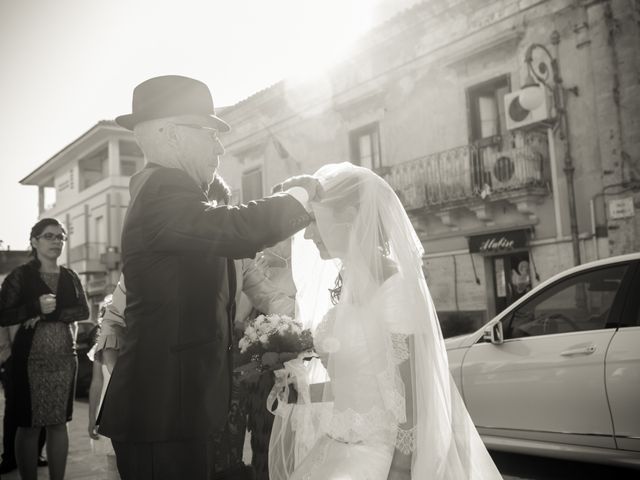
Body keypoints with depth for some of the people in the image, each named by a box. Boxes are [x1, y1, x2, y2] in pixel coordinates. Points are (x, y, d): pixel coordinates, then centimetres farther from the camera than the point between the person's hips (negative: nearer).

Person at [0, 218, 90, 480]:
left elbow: (84, 310, -2)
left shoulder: (70, 277, 10)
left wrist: (50, 314, -15)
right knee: (29, 425, 2)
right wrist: (36, 307, -21)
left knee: (59, 423, 8)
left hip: (64, 359, 3)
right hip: (31, 359, -3)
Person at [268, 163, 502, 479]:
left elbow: (406, 399, -17)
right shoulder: (347, 284, 5)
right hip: (339, 447, 7)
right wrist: (303, 388, 1)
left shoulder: (395, 286, -17)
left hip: (377, 453, -7)